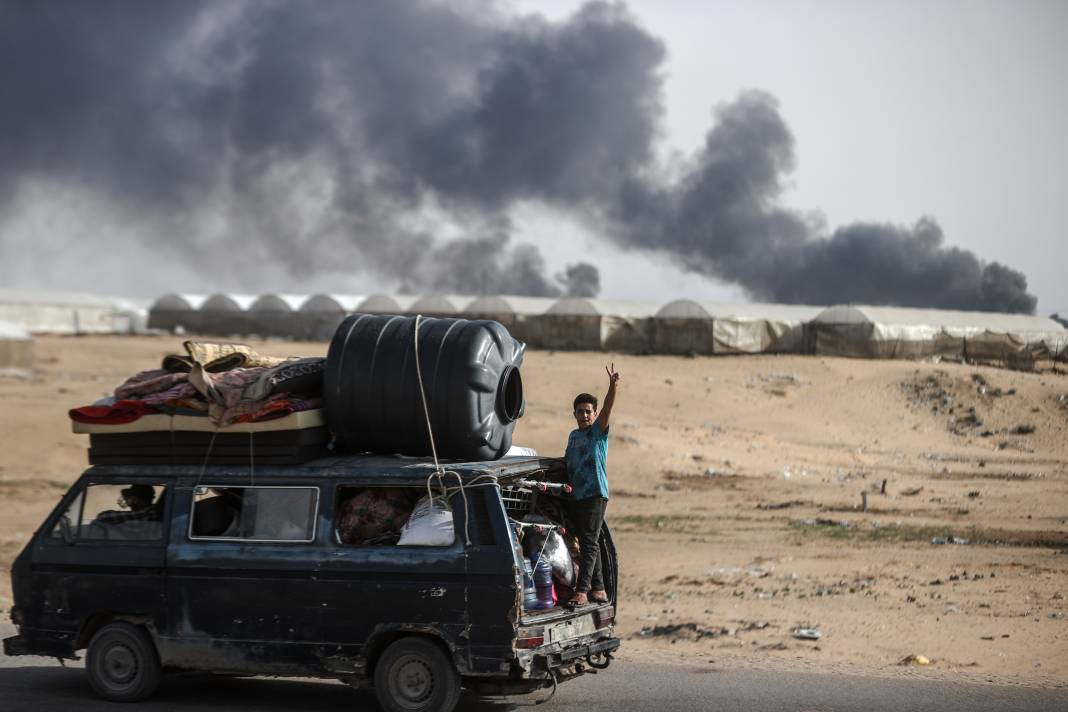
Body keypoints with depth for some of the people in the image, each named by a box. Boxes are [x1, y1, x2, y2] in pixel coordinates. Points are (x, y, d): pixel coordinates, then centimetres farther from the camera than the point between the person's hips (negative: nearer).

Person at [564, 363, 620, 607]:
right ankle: (598, 589, 17)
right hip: (576, 496, 7)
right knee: (588, 544, 10)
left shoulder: (598, 431, -1)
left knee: (589, 542, -12)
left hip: (595, 494, -7)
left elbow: (607, 409, -17)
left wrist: (613, 385, -32)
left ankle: (582, 591, -19)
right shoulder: (573, 436, 17)